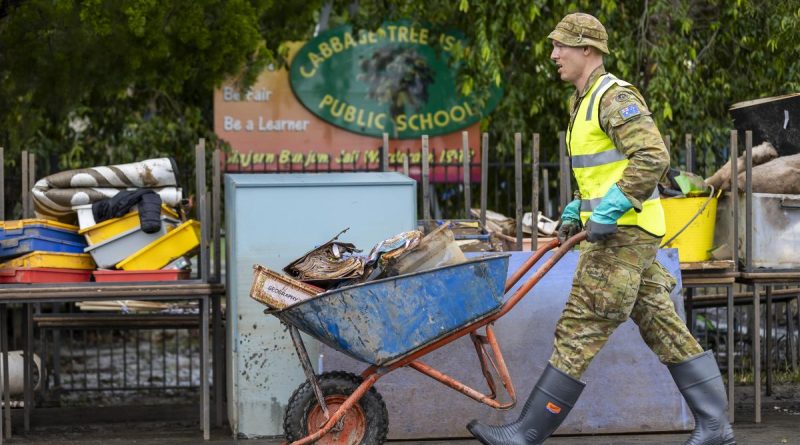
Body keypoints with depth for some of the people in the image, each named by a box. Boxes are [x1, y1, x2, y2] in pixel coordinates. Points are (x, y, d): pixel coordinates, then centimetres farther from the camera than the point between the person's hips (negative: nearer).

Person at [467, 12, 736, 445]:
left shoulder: (615, 98, -12)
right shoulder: (584, 102, 19)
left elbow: (652, 158, -24)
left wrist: (608, 212, -23)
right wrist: (575, 213, 16)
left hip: (623, 234, -11)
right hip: (616, 233, 11)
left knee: (578, 332, -8)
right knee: (664, 328, 9)